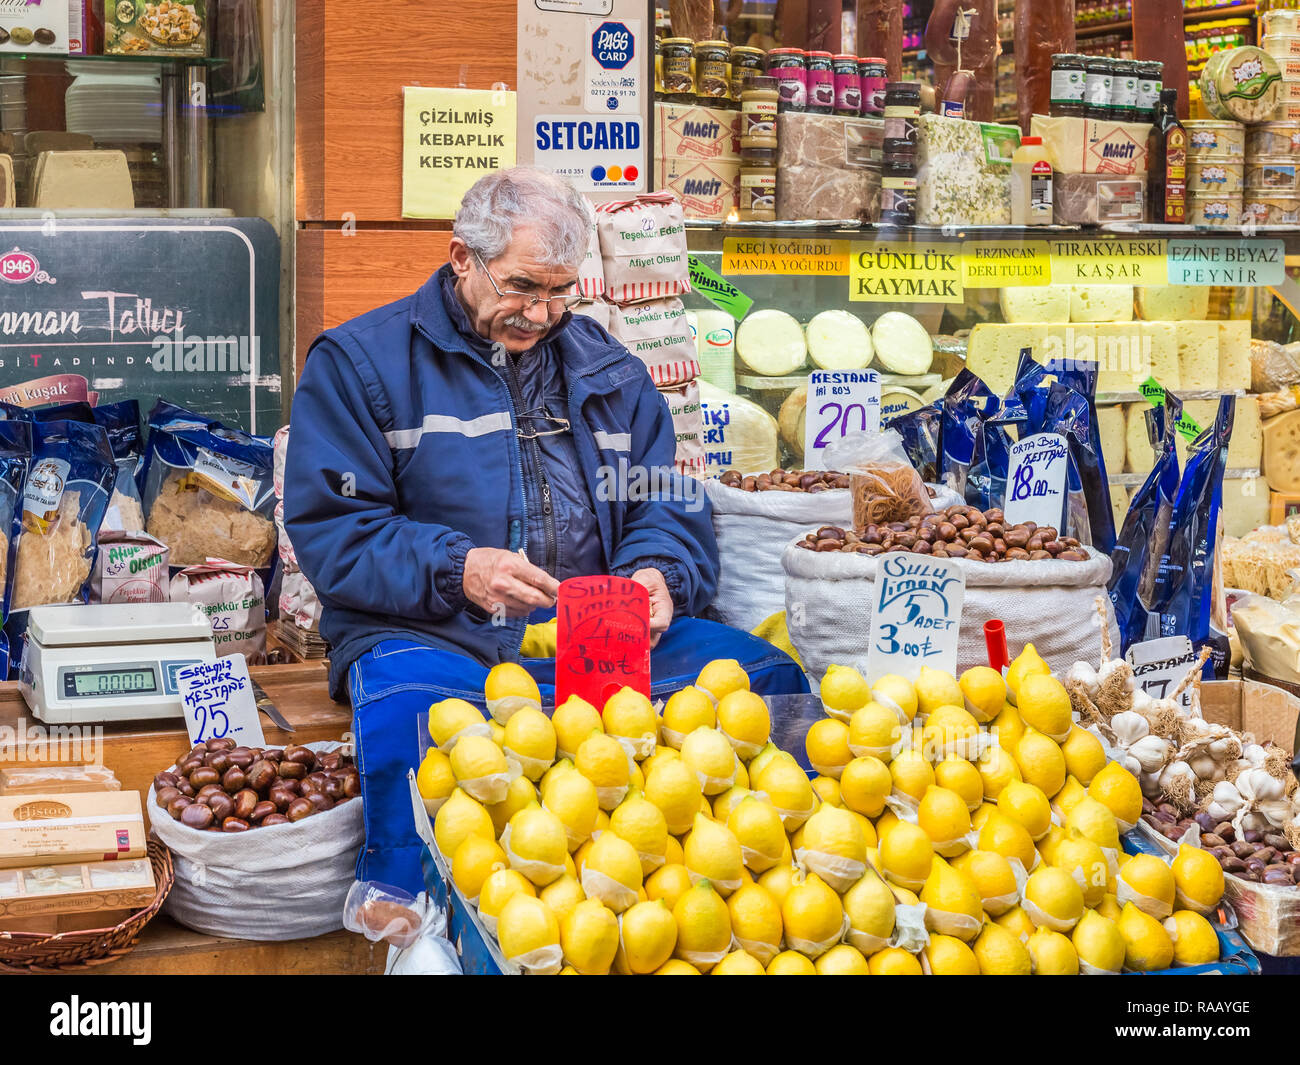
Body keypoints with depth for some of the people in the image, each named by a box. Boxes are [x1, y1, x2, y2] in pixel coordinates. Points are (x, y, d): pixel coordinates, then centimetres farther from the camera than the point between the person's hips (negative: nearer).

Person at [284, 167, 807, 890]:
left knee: (766, 672, -20)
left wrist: (657, 574, -6)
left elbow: (666, 506, 19)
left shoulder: (610, 368, 21)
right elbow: (330, 531, -2)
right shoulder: (359, 362, 7)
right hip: (434, 635, -3)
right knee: (407, 708, -40)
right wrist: (455, 570, -18)